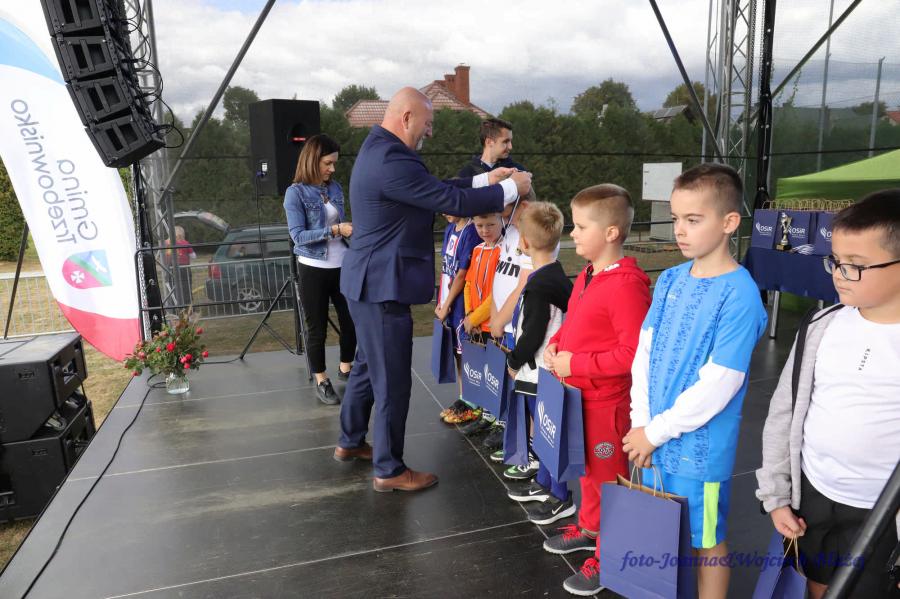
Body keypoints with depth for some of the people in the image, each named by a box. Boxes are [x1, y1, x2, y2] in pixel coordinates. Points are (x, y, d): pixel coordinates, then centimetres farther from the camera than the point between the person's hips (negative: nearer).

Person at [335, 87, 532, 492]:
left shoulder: (379, 150, 12)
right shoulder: (391, 160, -23)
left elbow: (434, 188, 14)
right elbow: (451, 201, -21)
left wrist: (485, 181, 9)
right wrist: (510, 189, -9)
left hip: (370, 281, 11)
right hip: (382, 285, -11)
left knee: (368, 366, 23)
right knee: (392, 380, 2)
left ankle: (350, 442, 40)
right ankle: (389, 470, 18)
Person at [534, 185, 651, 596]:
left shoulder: (626, 285, -24)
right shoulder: (586, 276, 6)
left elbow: (633, 353, -27)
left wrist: (576, 364, -23)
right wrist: (555, 346, 0)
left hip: (607, 401, -9)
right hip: (579, 394, 9)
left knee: (609, 477, 9)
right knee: (587, 467, 25)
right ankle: (589, 529, 45)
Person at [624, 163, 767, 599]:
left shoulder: (740, 294, -18)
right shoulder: (670, 280, 1)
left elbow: (717, 386, -20)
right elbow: (644, 353, 3)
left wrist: (656, 432, -13)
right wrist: (640, 424, -4)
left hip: (700, 446, -6)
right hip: (653, 437, 6)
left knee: (707, 540, 14)